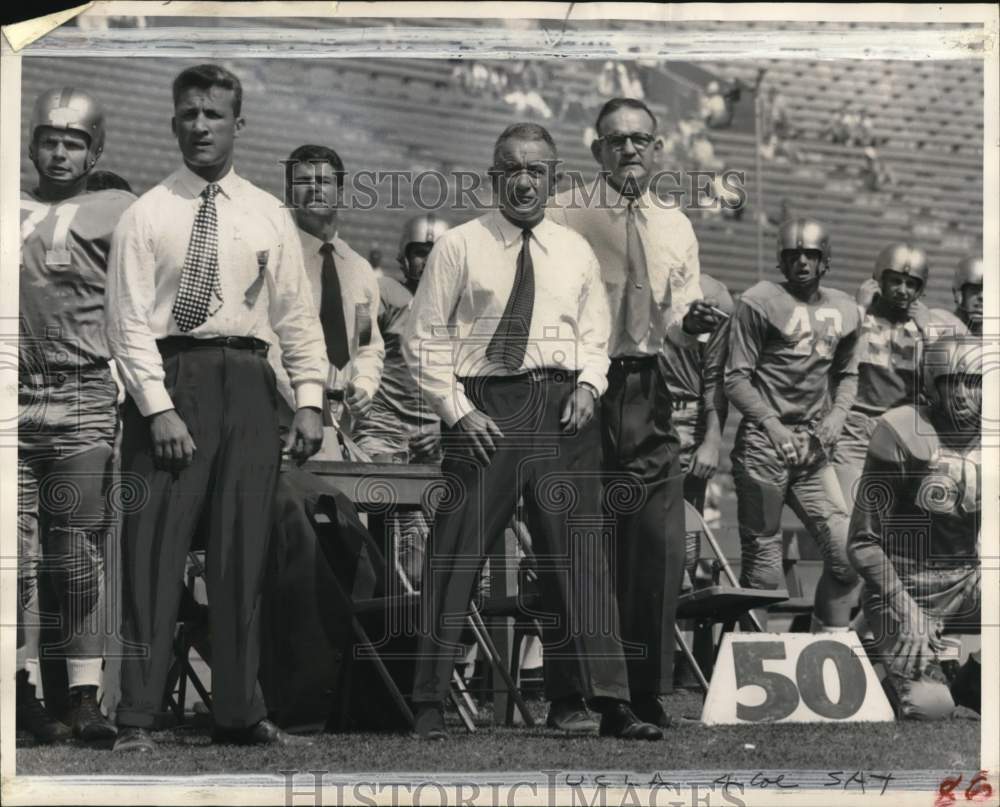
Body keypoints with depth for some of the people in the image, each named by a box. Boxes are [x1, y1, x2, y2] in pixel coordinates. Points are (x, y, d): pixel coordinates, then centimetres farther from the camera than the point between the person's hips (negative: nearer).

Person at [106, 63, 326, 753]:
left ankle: (240, 714, 13)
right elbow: (129, 321, -3)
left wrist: (310, 402, -1)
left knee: (242, 554, 6)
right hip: (168, 377, -3)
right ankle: (138, 717, -4)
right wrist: (159, 409, -13)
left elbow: (297, 316, 9)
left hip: (247, 381, 3)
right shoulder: (147, 214, 2)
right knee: (155, 549, -6)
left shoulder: (268, 216, 11)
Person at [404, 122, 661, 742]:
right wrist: (456, 408, -7)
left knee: (578, 552, -2)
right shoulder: (459, 247, 4)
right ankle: (431, 702, 1)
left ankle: (599, 698, -2)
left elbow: (594, 336, 20)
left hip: (564, 410, 3)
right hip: (485, 407, -3)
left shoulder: (576, 253, 14)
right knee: (458, 552, -5)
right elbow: (423, 338, 3)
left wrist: (588, 385, 0)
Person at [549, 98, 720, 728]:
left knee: (659, 546, -1)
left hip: (650, 396, 4)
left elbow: (679, 328, 15)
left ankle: (647, 689, 7)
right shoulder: (565, 214, -1)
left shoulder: (676, 226, 13)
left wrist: (692, 324, -8)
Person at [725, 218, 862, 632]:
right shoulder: (760, 302, -3)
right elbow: (736, 378, -5)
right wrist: (772, 425, -17)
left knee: (846, 555, -2)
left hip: (813, 448, 5)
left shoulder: (844, 311, 13)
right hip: (763, 445, -5)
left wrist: (837, 413, 2)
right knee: (763, 564, -3)